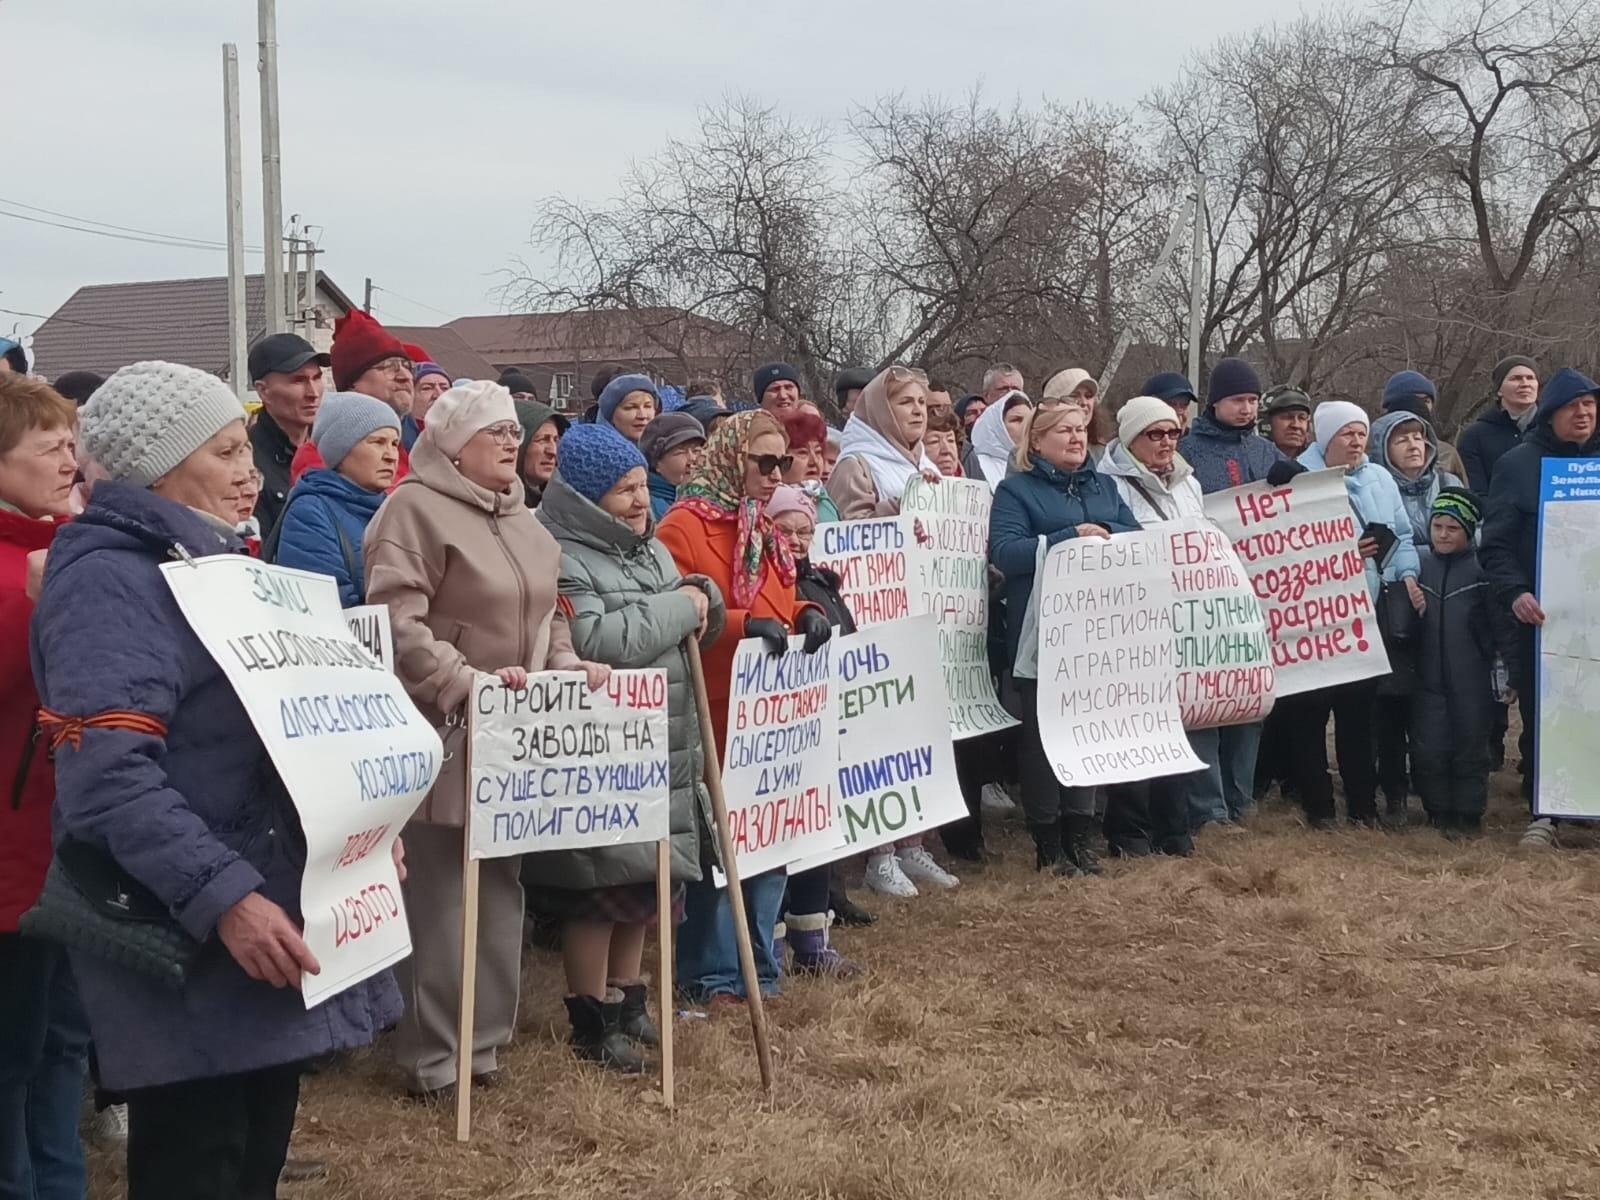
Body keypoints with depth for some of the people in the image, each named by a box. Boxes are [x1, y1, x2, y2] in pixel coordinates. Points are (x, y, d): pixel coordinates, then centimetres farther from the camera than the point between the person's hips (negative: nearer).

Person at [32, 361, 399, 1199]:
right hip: (185, 940, -9)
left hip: (266, 905, 9)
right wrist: (221, 896, -31)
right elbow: (107, 776, -26)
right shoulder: (108, 579, -15)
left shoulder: (211, 561, 16)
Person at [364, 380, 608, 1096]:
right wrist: (465, 682, -26)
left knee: (499, 888, 13)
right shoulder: (416, 509, -11)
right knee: (441, 893, -6)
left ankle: (485, 1037, 24)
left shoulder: (521, 519, 17)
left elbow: (545, 614, 25)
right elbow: (396, 623, -20)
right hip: (443, 733, -9)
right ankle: (431, 1056, 3)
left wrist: (567, 666, 6)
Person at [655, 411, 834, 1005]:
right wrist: (743, 624, -28)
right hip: (714, 713, -8)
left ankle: (759, 964, 21)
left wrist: (807, 616, 2)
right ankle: (711, 973, 8)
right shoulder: (684, 527, -9)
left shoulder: (764, 530, 18)